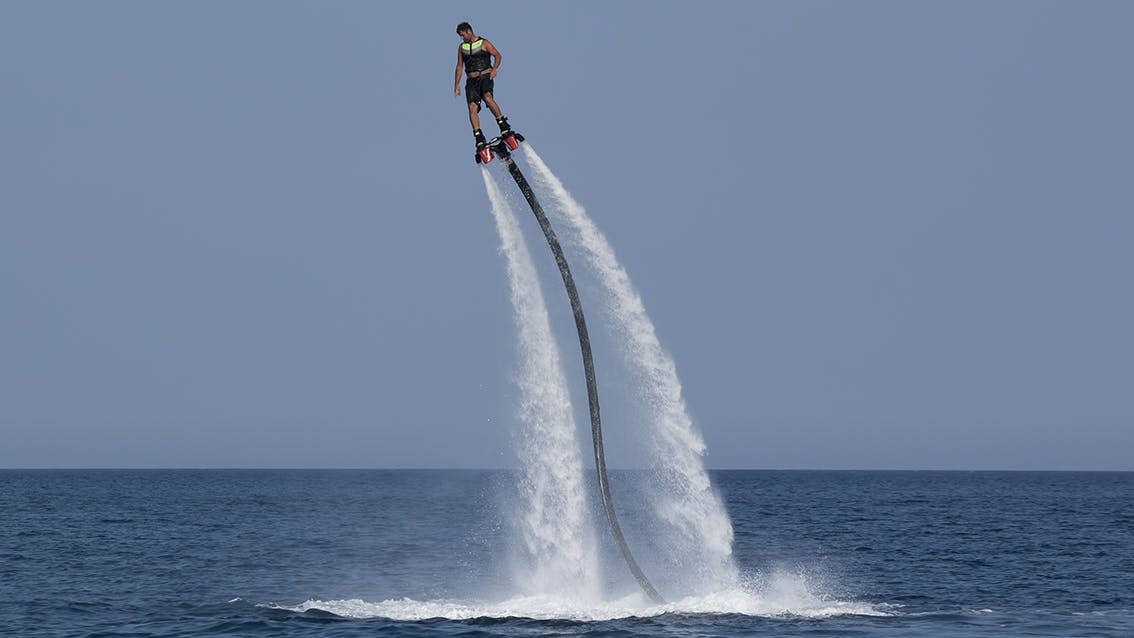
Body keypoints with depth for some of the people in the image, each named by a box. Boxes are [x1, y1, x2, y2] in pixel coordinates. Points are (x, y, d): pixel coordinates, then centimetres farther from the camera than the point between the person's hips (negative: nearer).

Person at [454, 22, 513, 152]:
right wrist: (456, 84, 15)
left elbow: (497, 55, 2)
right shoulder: (462, 47, 15)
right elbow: (459, 66, 20)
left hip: (485, 77, -4)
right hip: (471, 81, 4)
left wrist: (494, 69, -16)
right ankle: (480, 139, -17)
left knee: (487, 97, -32)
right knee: (472, 107, -14)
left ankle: (504, 126, -26)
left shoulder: (484, 43, 1)